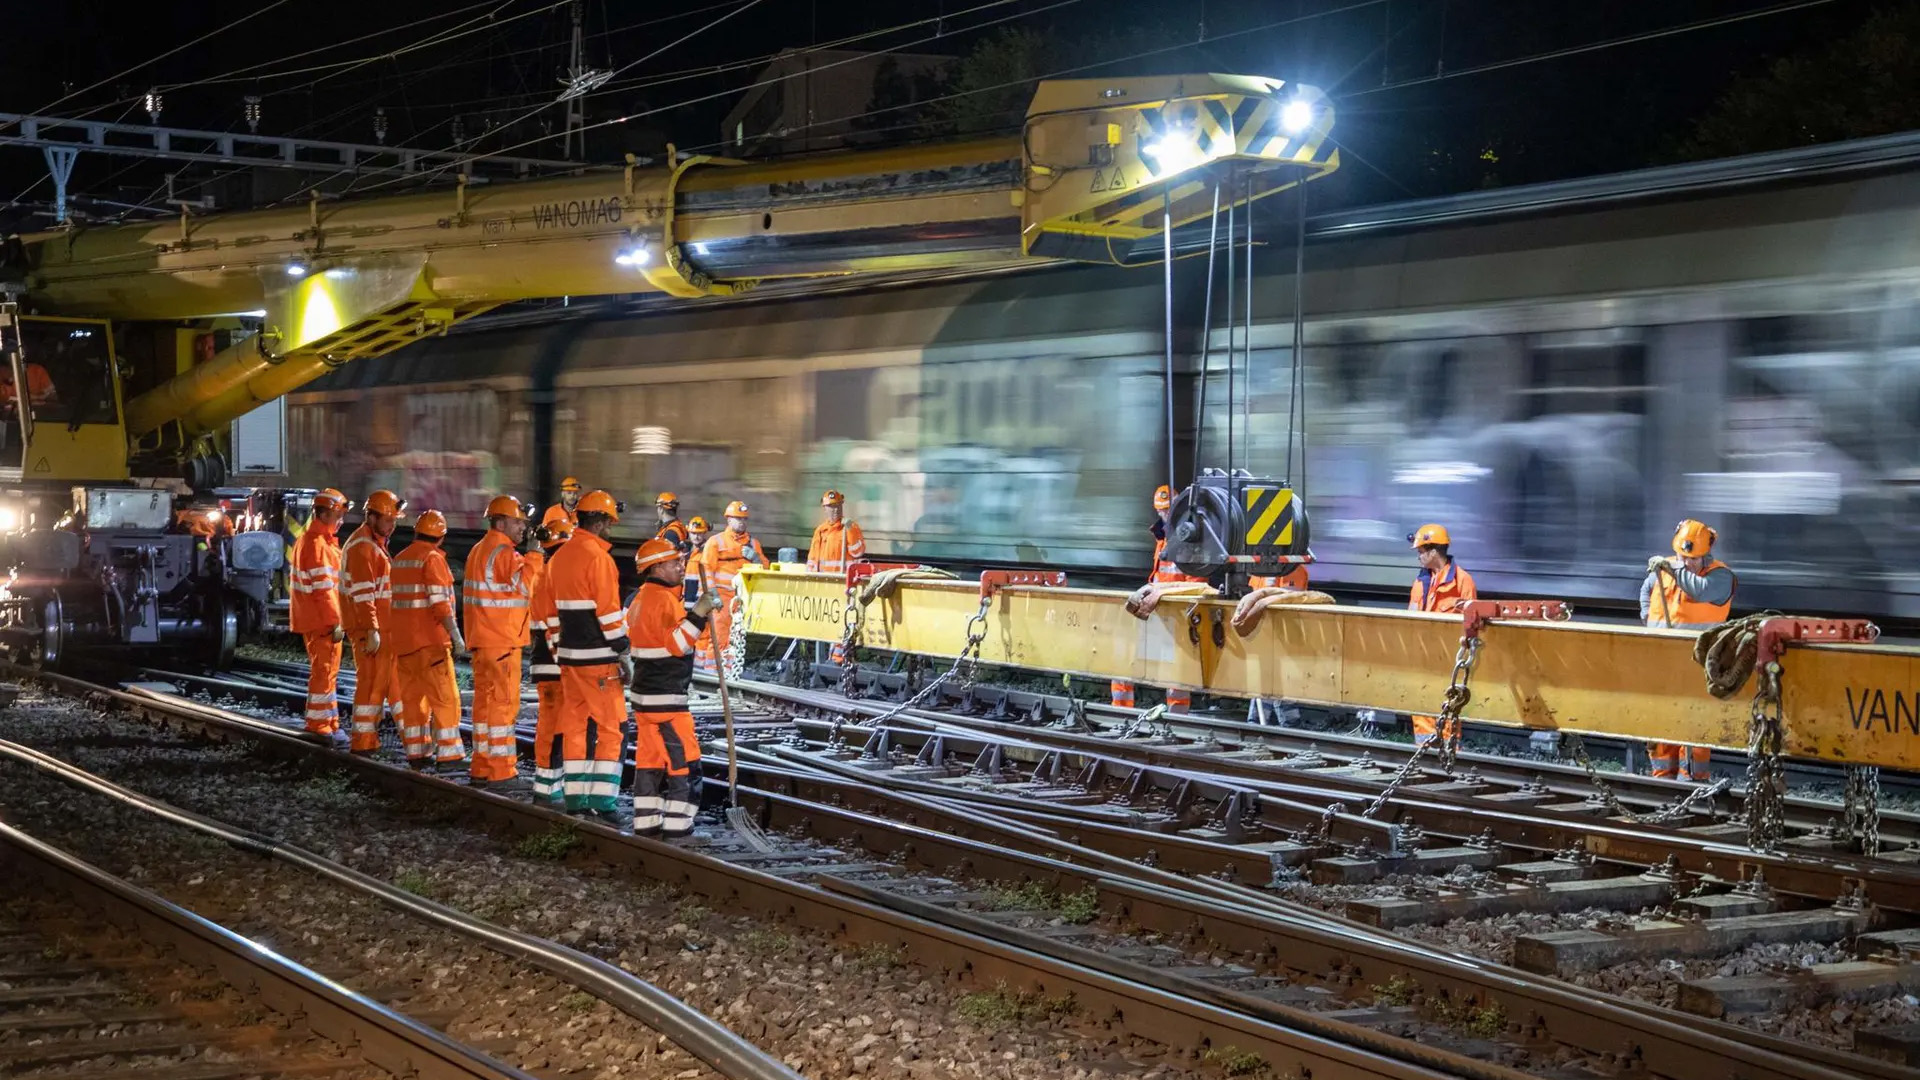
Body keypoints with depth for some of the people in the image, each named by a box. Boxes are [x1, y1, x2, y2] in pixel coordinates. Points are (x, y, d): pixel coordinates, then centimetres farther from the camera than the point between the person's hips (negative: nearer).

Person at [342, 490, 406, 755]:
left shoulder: (376, 543, 17)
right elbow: (363, 593, -22)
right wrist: (372, 630, -25)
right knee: (372, 682, -5)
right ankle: (363, 741, 1)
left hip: (382, 626, 10)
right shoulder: (362, 547, -16)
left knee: (395, 676, 13)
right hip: (369, 627, -10)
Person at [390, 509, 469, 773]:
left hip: (404, 640, 8)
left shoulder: (400, 560, 13)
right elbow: (440, 603, -19)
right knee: (445, 697, -6)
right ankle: (448, 755, -10)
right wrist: (456, 635, -19)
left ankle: (417, 753, 16)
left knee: (412, 696, 13)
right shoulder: (432, 559, -11)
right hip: (430, 639, -8)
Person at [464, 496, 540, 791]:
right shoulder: (504, 553, -14)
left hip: (482, 640, 10)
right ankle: (502, 773, -6)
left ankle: (482, 769, 18)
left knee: (485, 701, 13)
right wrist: (534, 557, -17)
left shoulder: (478, 551, 17)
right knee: (504, 703, -7)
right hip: (502, 642, -10)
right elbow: (524, 587, -22)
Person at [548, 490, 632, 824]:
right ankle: (602, 804, -7)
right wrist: (624, 653, -11)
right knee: (610, 728, -3)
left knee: (574, 726, 10)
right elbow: (609, 611, -16)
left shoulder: (560, 556, 12)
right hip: (599, 659, -8)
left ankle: (576, 801, 13)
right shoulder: (597, 557, -14)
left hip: (570, 656, 8)